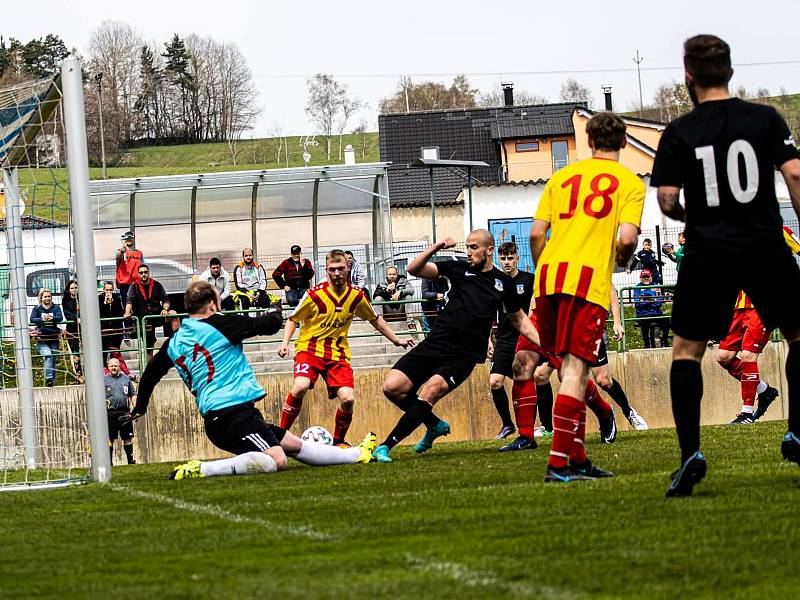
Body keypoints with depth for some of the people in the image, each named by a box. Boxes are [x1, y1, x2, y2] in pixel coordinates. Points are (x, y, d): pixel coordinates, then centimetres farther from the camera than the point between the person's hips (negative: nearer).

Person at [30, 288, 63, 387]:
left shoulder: (56, 307, 8)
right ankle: (48, 378, -31)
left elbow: (60, 318, -8)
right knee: (48, 356, -23)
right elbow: (32, 319, -9)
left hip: (54, 338, 3)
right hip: (42, 339, -3)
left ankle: (52, 380, 19)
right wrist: (42, 320, -28)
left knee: (53, 359, 7)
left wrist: (51, 318, -29)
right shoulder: (37, 309, 5)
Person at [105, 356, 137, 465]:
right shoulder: (104, 380, 6)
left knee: (128, 437, 5)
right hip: (110, 413, -2)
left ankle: (131, 460, 14)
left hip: (124, 412, 2)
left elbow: (133, 395, 15)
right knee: (109, 439, -1)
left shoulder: (126, 378, 13)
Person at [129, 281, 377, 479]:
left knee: (294, 443, 17)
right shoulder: (219, 324, -5)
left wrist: (139, 409, 43)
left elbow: (149, 376, 26)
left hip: (212, 418, 9)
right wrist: (274, 311, 22)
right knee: (276, 460, -26)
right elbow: (270, 325, -2)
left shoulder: (174, 342, 15)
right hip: (233, 408, -9)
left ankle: (357, 454, 28)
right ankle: (201, 469, -30)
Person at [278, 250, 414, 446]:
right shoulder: (315, 295, -11)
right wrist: (285, 343, -12)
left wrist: (396, 340, 20)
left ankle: (338, 441, 9)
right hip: (309, 348, -3)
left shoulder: (357, 296, -1)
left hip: (338, 352, 3)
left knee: (347, 399, -17)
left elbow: (374, 319, 17)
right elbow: (293, 319, 3)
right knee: (301, 387, -31)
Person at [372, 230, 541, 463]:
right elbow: (414, 269, 3)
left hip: (463, 356, -2)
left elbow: (519, 319, 22)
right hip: (434, 345, 2)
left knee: (428, 392, -26)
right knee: (392, 387, -12)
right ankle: (435, 425, 14)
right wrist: (434, 248, -12)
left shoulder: (503, 282, 9)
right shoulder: (459, 269, 9)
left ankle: (386, 446, -21)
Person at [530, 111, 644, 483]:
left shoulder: (562, 177, 17)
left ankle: (578, 458, 19)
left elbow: (536, 233, 11)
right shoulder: (630, 183, 6)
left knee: (571, 368, 15)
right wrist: (624, 258, 15)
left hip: (549, 275, 5)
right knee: (576, 371, -7)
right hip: (589, 279, -5)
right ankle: (558, 463, -15)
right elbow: (627, 238, -7)